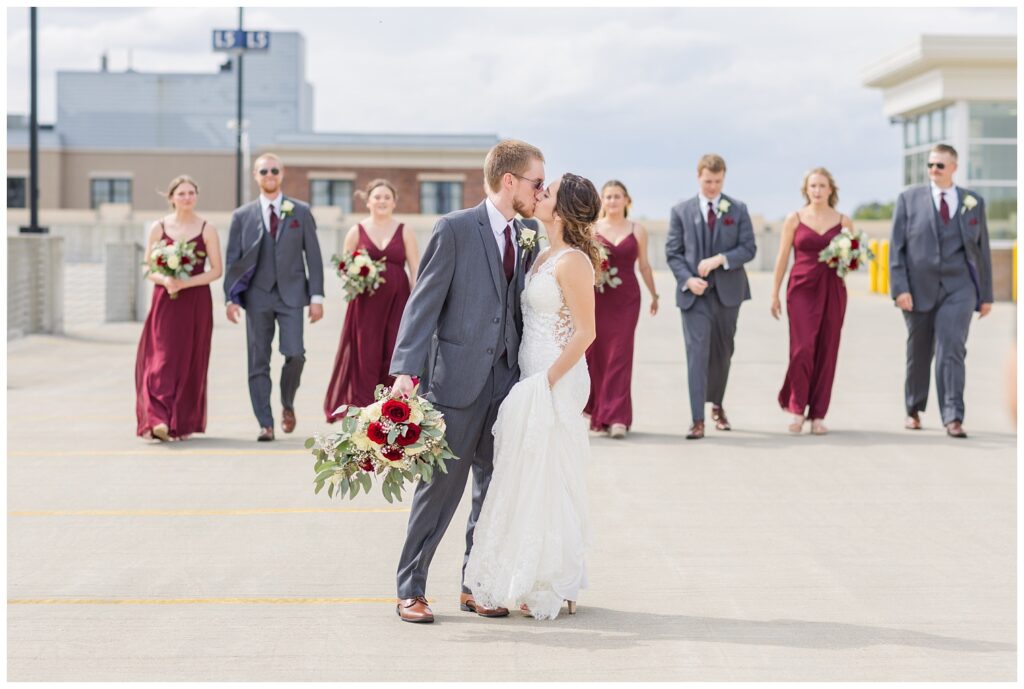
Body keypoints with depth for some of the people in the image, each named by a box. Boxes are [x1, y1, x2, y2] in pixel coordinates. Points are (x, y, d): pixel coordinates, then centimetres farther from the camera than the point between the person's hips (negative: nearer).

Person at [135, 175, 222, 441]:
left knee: (190, 362, 2)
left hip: (196, 303, 0)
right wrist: (165, 280, -16)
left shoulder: (207, 230, 3)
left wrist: (185, 283, -14)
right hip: (164, 301, 0)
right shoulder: (159, 228, 5)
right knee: (161, 359, -11)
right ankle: (159, 420, -20)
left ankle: (183, 423, 12)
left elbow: (216, 270, -1)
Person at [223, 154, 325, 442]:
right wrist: (231, 298, -4)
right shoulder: (242, 216, 8)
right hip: (257, 296, 1)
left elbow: (313, 256, 6)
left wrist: (317, 296, -2)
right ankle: (265, 423, 5)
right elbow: (232, 260, 7)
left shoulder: (301, 212, 8)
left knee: (295, 354, -13)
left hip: (291, 294, -1)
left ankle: (287, 405, 14)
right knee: (258, 363, 0)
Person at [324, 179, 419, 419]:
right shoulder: (356, 232, 8)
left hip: (397, 303, 0)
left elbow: (416, 273, 3)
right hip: (365, 305, 0)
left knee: (395, 357, -2)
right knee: (365, 358, -2)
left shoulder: (405, 233, 7)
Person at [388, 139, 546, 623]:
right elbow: (423, 303, -12)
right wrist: (406, 370, -20)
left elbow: (522, 312, 14)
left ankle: (475, 585, 21)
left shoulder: (528, 240, 11)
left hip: (507, 383, 6)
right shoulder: (455, 230, -8)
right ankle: (411, 589, 9)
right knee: (441, 486, -2)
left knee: (493, 488, 10)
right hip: (459, 380, -6)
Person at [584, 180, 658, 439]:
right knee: (597, 354, 3)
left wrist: (654, 295, 19)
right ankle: (600, 412, 18)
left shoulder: (637, 231, 6)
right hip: (598, 298, 0)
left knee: (620, 355, -5)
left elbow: (644, 265, 14)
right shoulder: (592, 230, 5)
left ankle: (617, 417, -7)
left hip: (627, 298, 0)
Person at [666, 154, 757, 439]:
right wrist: (687, 279, -13)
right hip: (694, 293, -2)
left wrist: (720, 259, -16)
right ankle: (698, 420, -15)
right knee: (697, 352, -11)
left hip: (728, 291, 2)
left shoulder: (738, 210, 5)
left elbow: (748, 248, 0)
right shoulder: (681, 211, 4)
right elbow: (673, 252, 3)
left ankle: (717, 406, 34)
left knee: (723, 352, 13)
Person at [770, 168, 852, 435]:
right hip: (802, 288, -2)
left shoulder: (843, 221, 8)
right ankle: (796, 407, 6)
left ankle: (818, 415, 8)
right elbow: (783, 258, 6)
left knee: (826, 352, 1)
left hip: (832, 290, 2)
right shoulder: (794, 219, 4)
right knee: (802, 348, -13)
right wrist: (774, 293, 4)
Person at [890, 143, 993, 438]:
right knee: (918, 354, 11)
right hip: (919, 288, 0)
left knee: (951, 350, -13)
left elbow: (982, 250, 11)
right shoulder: (909, 199, 4)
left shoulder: (974, 202, 8)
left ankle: (953, 418, -14)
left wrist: (985, 295, 9)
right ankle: (914, 411, 28)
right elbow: (896, 247, 1)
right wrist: (899, 288, -9)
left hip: (958, 289, 0)